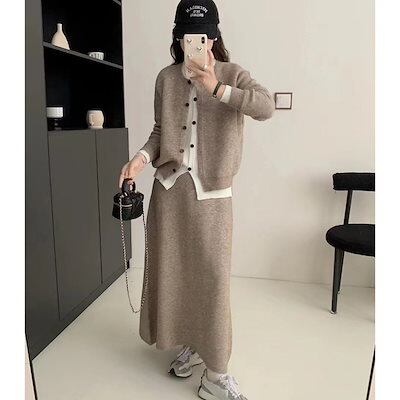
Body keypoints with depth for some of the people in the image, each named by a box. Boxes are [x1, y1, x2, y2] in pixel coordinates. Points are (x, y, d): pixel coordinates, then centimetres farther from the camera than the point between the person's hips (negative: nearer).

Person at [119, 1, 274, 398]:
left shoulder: (232, 74, 0)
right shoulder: (166, 78, 8)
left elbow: (266, 107, -17)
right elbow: (160, 130, 12)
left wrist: (216, 89, -25)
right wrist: (141, 157, -6)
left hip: (211, 191, -3)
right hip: (169, 185, 3)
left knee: (212, 276, -2)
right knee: (172, 269, 10)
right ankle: (188, 343, 33)